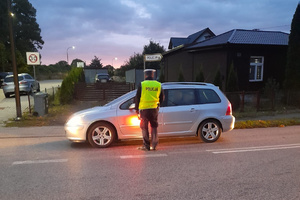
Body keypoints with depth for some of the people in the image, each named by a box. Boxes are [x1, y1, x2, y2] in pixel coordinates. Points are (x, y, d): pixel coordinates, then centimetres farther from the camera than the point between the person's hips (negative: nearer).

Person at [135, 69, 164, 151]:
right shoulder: (158, 85, 4)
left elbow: (137, 98, -3)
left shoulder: (142, 84, -5)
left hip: (144, 109, -3)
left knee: (144, 127, 7)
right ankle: (154, 145, 16)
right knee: (154, 127, 14)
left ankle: (146, 146, 11)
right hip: (154, 109, 3)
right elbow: (161, 98, 12)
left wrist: (137, 109, 7)